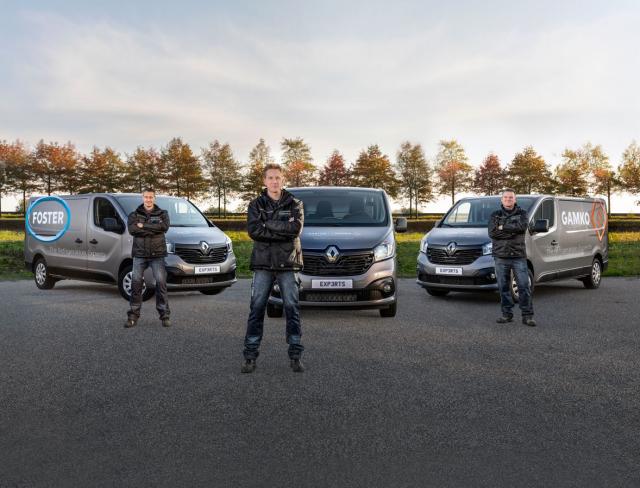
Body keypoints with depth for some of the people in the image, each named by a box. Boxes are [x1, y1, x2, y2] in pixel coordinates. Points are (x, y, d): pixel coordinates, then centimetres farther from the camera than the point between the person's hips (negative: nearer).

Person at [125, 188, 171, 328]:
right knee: (136, 283, -2)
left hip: (157, 254, -1)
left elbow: (164, 226, -13)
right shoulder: (134, 215, 10)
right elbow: (132, 229, -10)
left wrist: (143, 226, -13)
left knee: (161, 283, -7)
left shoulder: (162, 214, 9)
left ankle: (165, 315, 1)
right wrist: (154, 229, -13)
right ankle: (133, 315, 7)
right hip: (139, 254, 1)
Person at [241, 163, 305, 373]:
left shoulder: (294, 204, 7)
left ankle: (295, 355, 10)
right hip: (263, 263, 0)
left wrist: (267, 223, -12)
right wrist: (283, 231, -13)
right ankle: (250, 355, 8)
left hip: (288, 263, 0)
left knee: (292, 308, 2)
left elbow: (296, 227, -12)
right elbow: (253, 230, -10)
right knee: (256, 309, 1)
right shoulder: (256, 205, 8)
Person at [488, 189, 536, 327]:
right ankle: (507, 314, 14)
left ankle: (527, 316, 2)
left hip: (519, 256, -1)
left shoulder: (522, 213, 9)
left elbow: (523, 226, -14)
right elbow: (492, 232, -7)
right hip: (501, 257, 1)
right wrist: (513, 231, -12)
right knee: (503, 287, 5)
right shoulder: (495, 215, 11)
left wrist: (503, 227, -11)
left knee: (524, 286, -4)